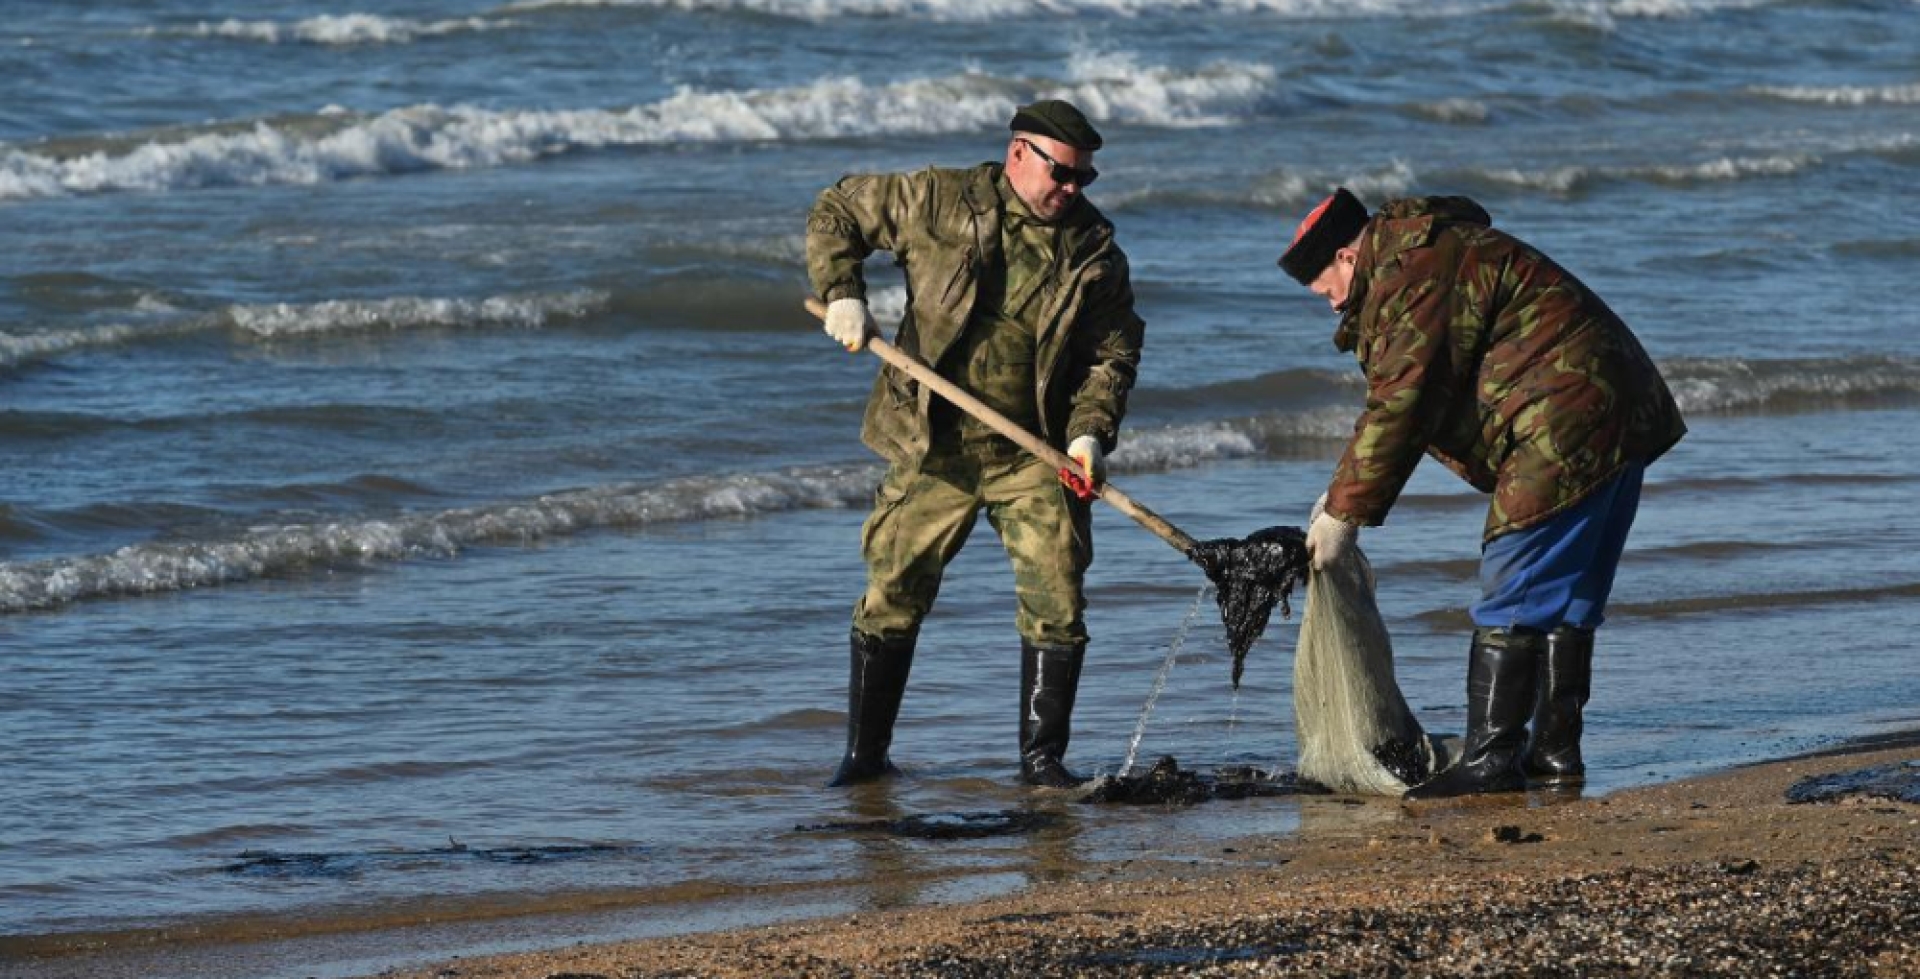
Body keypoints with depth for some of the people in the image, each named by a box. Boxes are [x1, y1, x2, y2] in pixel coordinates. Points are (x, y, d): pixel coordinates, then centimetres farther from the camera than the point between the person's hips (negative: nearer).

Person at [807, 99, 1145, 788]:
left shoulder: (1095, 255, 4)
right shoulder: (940, 203, -2)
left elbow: (1113, 353, 6)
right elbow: (837, 212, 7)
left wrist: (1090, 431, -10)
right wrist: (841, 293, -8)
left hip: (1035, 455, 1)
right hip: (932, 451, -1)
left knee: (1057, 601, -7)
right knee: (893, 597, 3)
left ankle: (1043, 757, 5)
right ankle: (864, 754, 15)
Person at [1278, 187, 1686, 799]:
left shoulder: (1413, 274, -13)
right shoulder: (1433, 258, 22)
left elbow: (1400, 408, -17)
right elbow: (1396, 403, 25)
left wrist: (1345, 512, -11)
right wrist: (1346, 493, 18)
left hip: (1564, 423, -11)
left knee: (1512, 598, -8)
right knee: (1565, 597, 16)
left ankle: (1490, 759, -8)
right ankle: (1555, 749, 21)